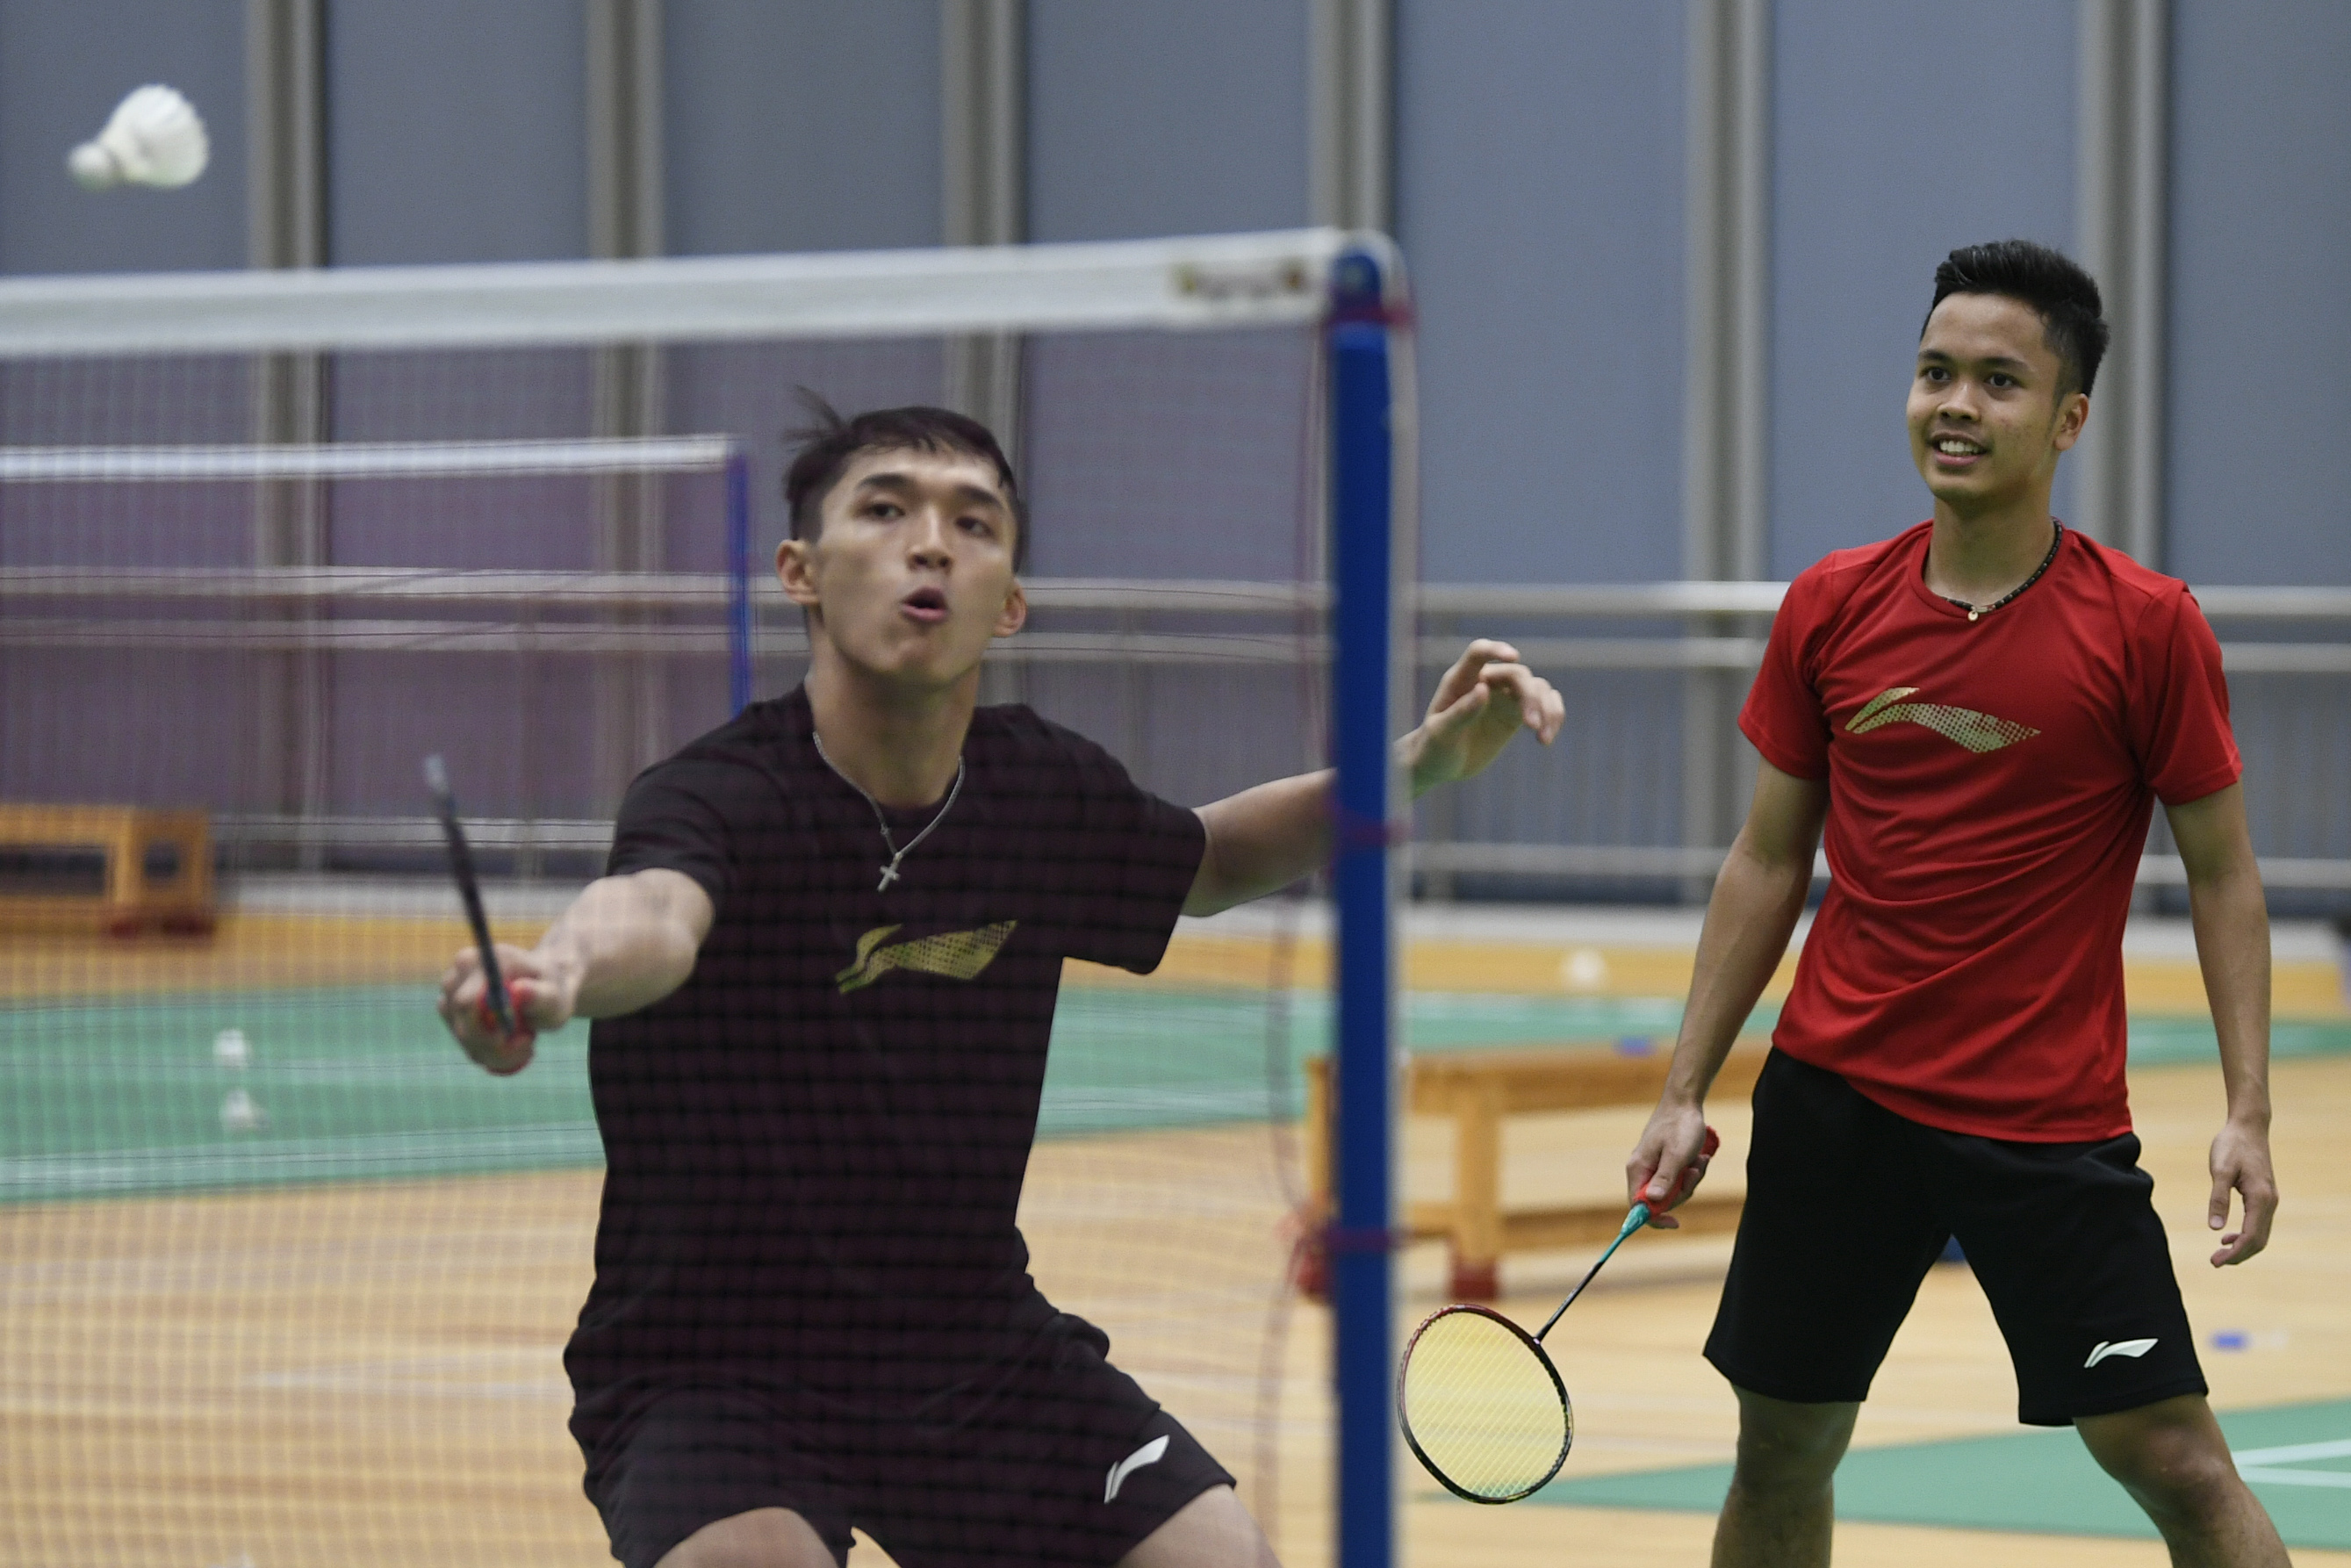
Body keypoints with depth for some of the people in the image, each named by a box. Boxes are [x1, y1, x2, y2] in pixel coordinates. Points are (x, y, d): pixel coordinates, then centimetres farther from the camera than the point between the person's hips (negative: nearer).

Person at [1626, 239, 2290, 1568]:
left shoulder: (2148, 626, -8)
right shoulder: (1831, 610, 2)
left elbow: (2223, 872, -2)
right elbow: (1768, 861, 10)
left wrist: (2249, 1112, -11)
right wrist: (1688, 1089, 7)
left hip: (2051, 1121, -3)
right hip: (1836, 1095, 3)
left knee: (2175, 1458, -9)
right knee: (1781, 1457, 11)